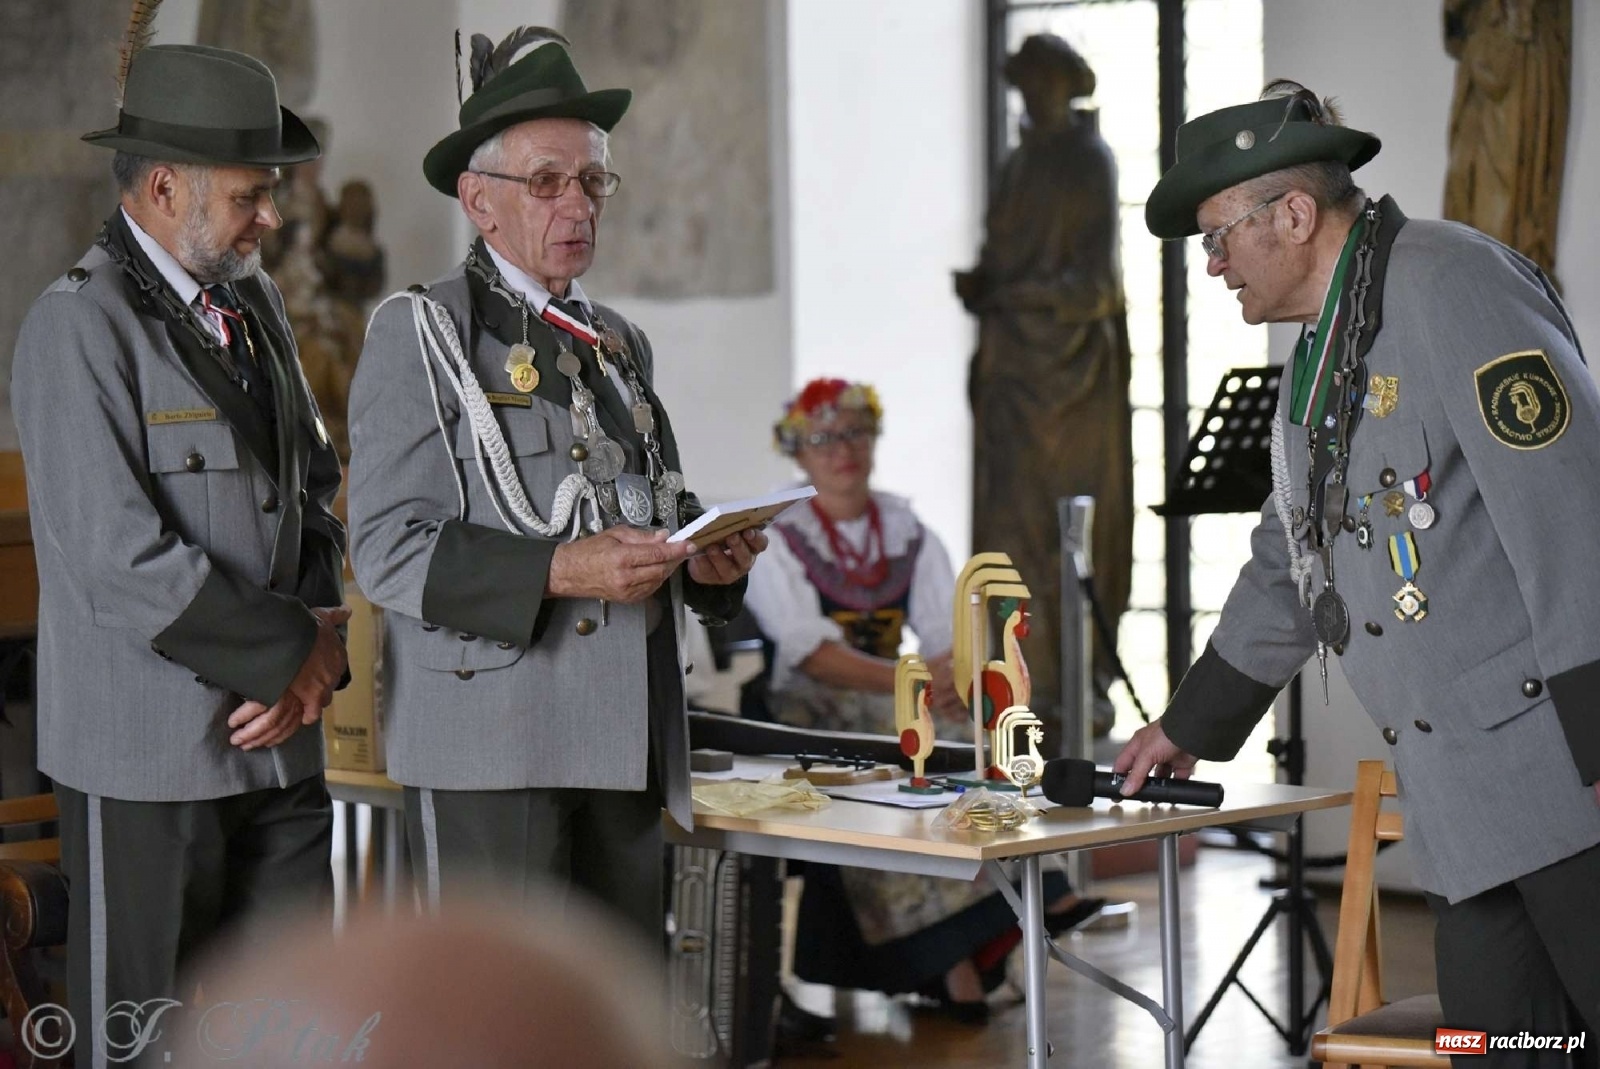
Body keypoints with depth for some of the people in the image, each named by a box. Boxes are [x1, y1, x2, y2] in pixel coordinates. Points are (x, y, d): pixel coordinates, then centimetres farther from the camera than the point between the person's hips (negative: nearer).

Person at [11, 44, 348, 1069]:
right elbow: (122, 561, -20)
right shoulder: (77, 327, -12)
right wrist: (296, 646, -12)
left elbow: (313, 495, 18)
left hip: (275, 734, 7)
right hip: (149, 752, -7)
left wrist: (319, 652, 0)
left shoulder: (255, 304, 13)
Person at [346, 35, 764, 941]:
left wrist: (708, 559, 3)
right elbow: (389, 550, -10)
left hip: (625, 742, 7)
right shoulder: (418, 334, -1)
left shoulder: (622, 345, 21)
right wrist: (556, 572, -23)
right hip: (490, 745, -7)